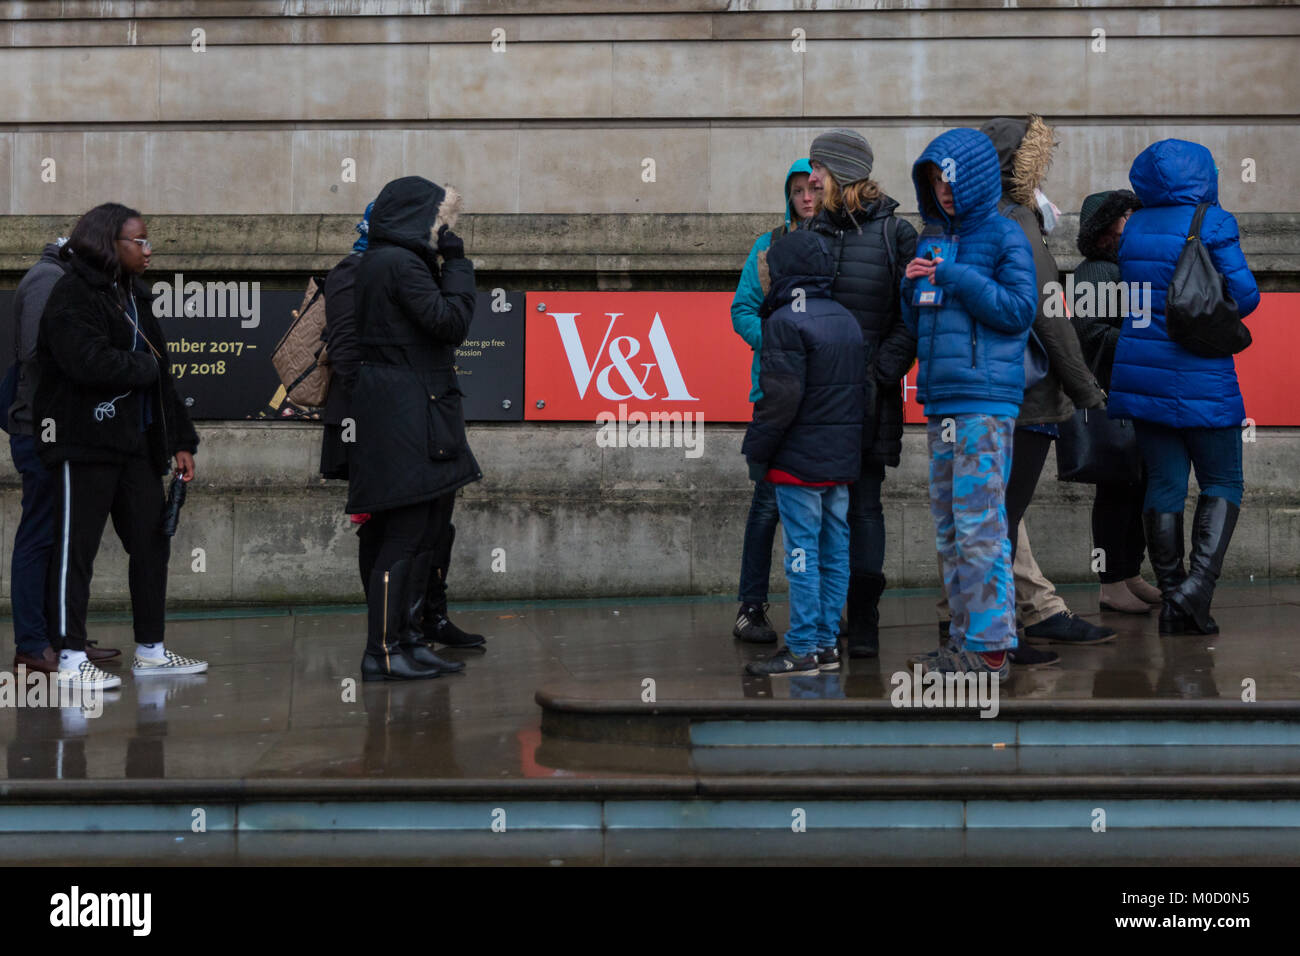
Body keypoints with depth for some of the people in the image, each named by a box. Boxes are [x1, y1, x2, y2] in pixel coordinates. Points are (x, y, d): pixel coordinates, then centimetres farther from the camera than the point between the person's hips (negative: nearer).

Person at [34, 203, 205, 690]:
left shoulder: (134, 296, 17)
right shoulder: (72, 295, -9)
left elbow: (160, 371, 17)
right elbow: (90, 363, -24)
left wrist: (180, 440, 13)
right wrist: (143, 366, -7)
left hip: (136, 443, 9)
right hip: (85, 443, -8)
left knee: (151, 543, 10)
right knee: (76, 548, -2)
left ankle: (151, 650, 20)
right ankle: (72, 658, 4)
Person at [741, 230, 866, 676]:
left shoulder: (786, 321, -12)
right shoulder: (846, 319, 14)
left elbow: (781, 397, -17)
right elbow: (863, 386, 17)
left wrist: (756, 451, -9)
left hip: (800, 459, -8)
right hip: (842, 456, 8)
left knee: (802, 551, -5)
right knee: (834, 550, 10)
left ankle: (803, 650, -2)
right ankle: (827, 643, 15)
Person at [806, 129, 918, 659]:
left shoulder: (894, 233, 1)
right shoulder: (812, 232, 12)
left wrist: (881, 373, -11)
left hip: (867, 396, -3)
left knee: (864, 503, 1)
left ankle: (864, 622, 6)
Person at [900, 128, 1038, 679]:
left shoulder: (1003, 236, -1)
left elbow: (1018, 309, -10)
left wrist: (955, 278, -12)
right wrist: (911, 288, 3)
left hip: (985, 400, -8)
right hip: (941, 400, 8)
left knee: (980, 524, -10)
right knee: (949, 528, 10)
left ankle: (991, 647, -6)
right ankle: (966, 637, 17)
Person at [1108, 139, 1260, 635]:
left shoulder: (1133, 228, 8)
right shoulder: (1212, 223, -8)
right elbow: (1245, 296, -9)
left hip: (1141, 370, 5)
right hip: (1200, 377, -5)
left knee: (1164, 483, 8)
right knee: (1222, 483, 6)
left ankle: (1172, 598, 9)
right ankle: (1199, 582, -10)